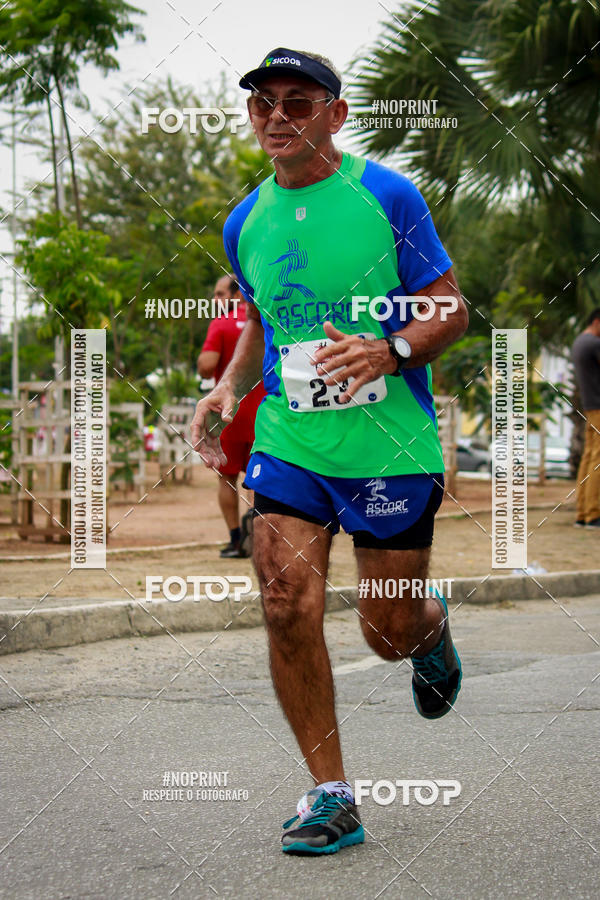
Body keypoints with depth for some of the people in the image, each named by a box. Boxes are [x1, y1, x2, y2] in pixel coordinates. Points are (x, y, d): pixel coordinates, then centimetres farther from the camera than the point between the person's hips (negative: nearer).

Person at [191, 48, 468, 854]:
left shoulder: (388, 196, -6)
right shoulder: (245, 223, 7)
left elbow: (451, 311, -3)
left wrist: (388, 351, -22)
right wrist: (229, 387, 6)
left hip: (389, 446, -3)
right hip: (287, 443, 3)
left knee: (390, 630, 5)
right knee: (288, 608, -12)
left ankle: (432, 632, 45)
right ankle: (331, 796, 1)